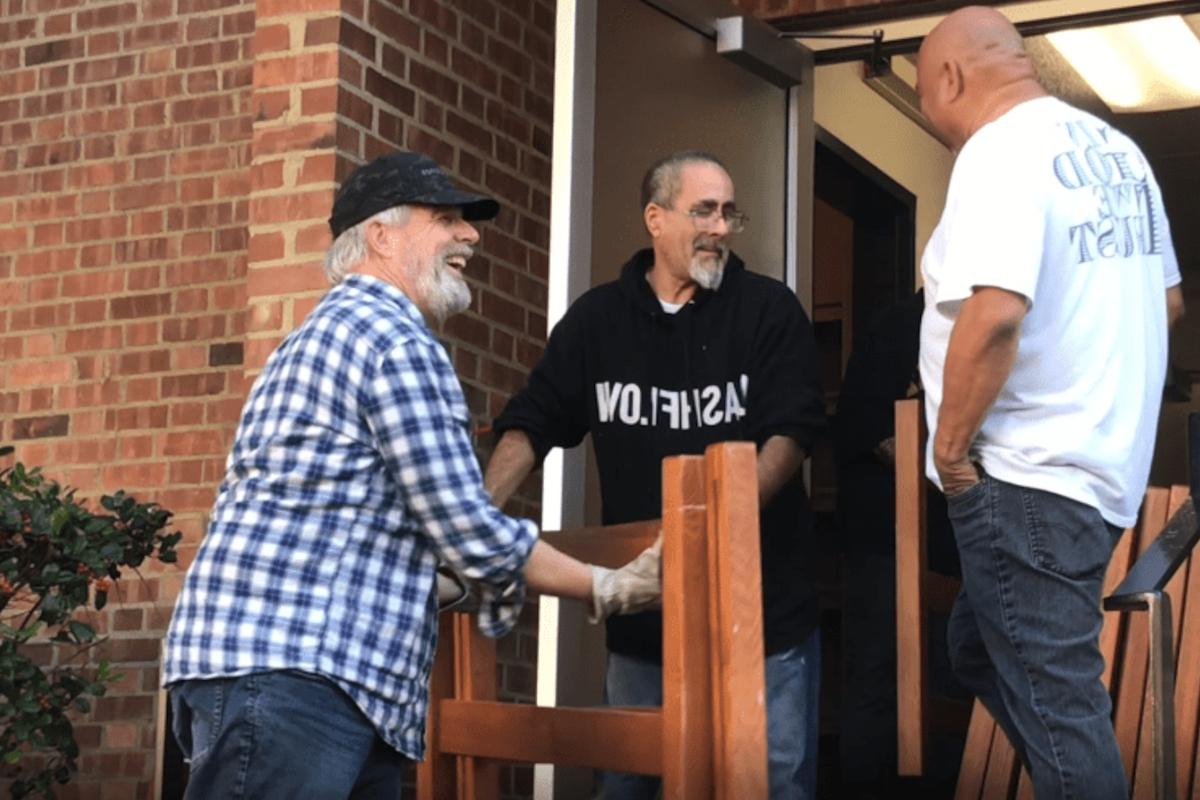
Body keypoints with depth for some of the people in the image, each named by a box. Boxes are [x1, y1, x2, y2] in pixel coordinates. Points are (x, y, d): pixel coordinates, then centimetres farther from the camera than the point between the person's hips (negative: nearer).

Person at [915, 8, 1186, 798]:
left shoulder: (999, 149, -16)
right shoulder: (1116, 149, 13)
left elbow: (993, 312, -29)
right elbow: (1168, 299, 22)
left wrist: (951, 444, -18)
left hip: (1026, 472, -10)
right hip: (1102, 458, 10)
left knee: (1052, 693, -5)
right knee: (983, 651, 21)